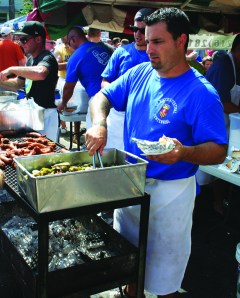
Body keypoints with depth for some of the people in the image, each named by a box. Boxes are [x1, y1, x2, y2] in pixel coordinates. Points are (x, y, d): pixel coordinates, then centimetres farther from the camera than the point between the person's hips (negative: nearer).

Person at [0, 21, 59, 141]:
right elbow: (18, 83, 24)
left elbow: (40, 73, -40)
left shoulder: (47, 58, -15)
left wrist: (12, 69, -29)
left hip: (46, 113, -9)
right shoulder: (30, 59, 13)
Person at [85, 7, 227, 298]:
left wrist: (183, 153, -40)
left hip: (170, 192, -6)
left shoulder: (201, 93, -20)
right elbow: (102, 96, 5)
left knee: (164, 266, 13)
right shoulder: (139, 73, -2)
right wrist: (99, 124, -17)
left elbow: (219, 151, -20)